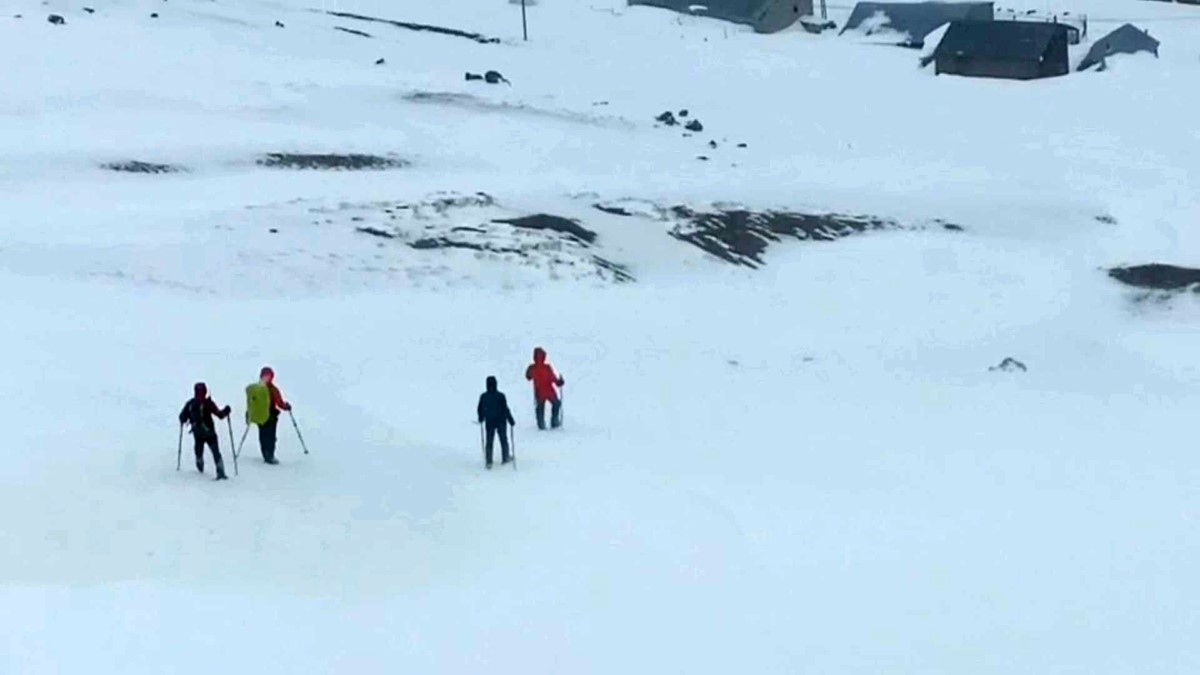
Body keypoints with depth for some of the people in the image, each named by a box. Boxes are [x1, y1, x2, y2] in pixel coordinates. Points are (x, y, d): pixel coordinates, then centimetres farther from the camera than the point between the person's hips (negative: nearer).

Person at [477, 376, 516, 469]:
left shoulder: (483, 396, -10)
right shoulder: (500, 396, -19)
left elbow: (480, 409, 1)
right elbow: (505, 409, -17)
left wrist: (481, 419, 19)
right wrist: (511, 420, -6)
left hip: (489, 422, 2)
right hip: (501, 422, -2)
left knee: (489, 441, 10)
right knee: (503, 440, 16)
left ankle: (488, 461, 6)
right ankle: (505, 458, 28)